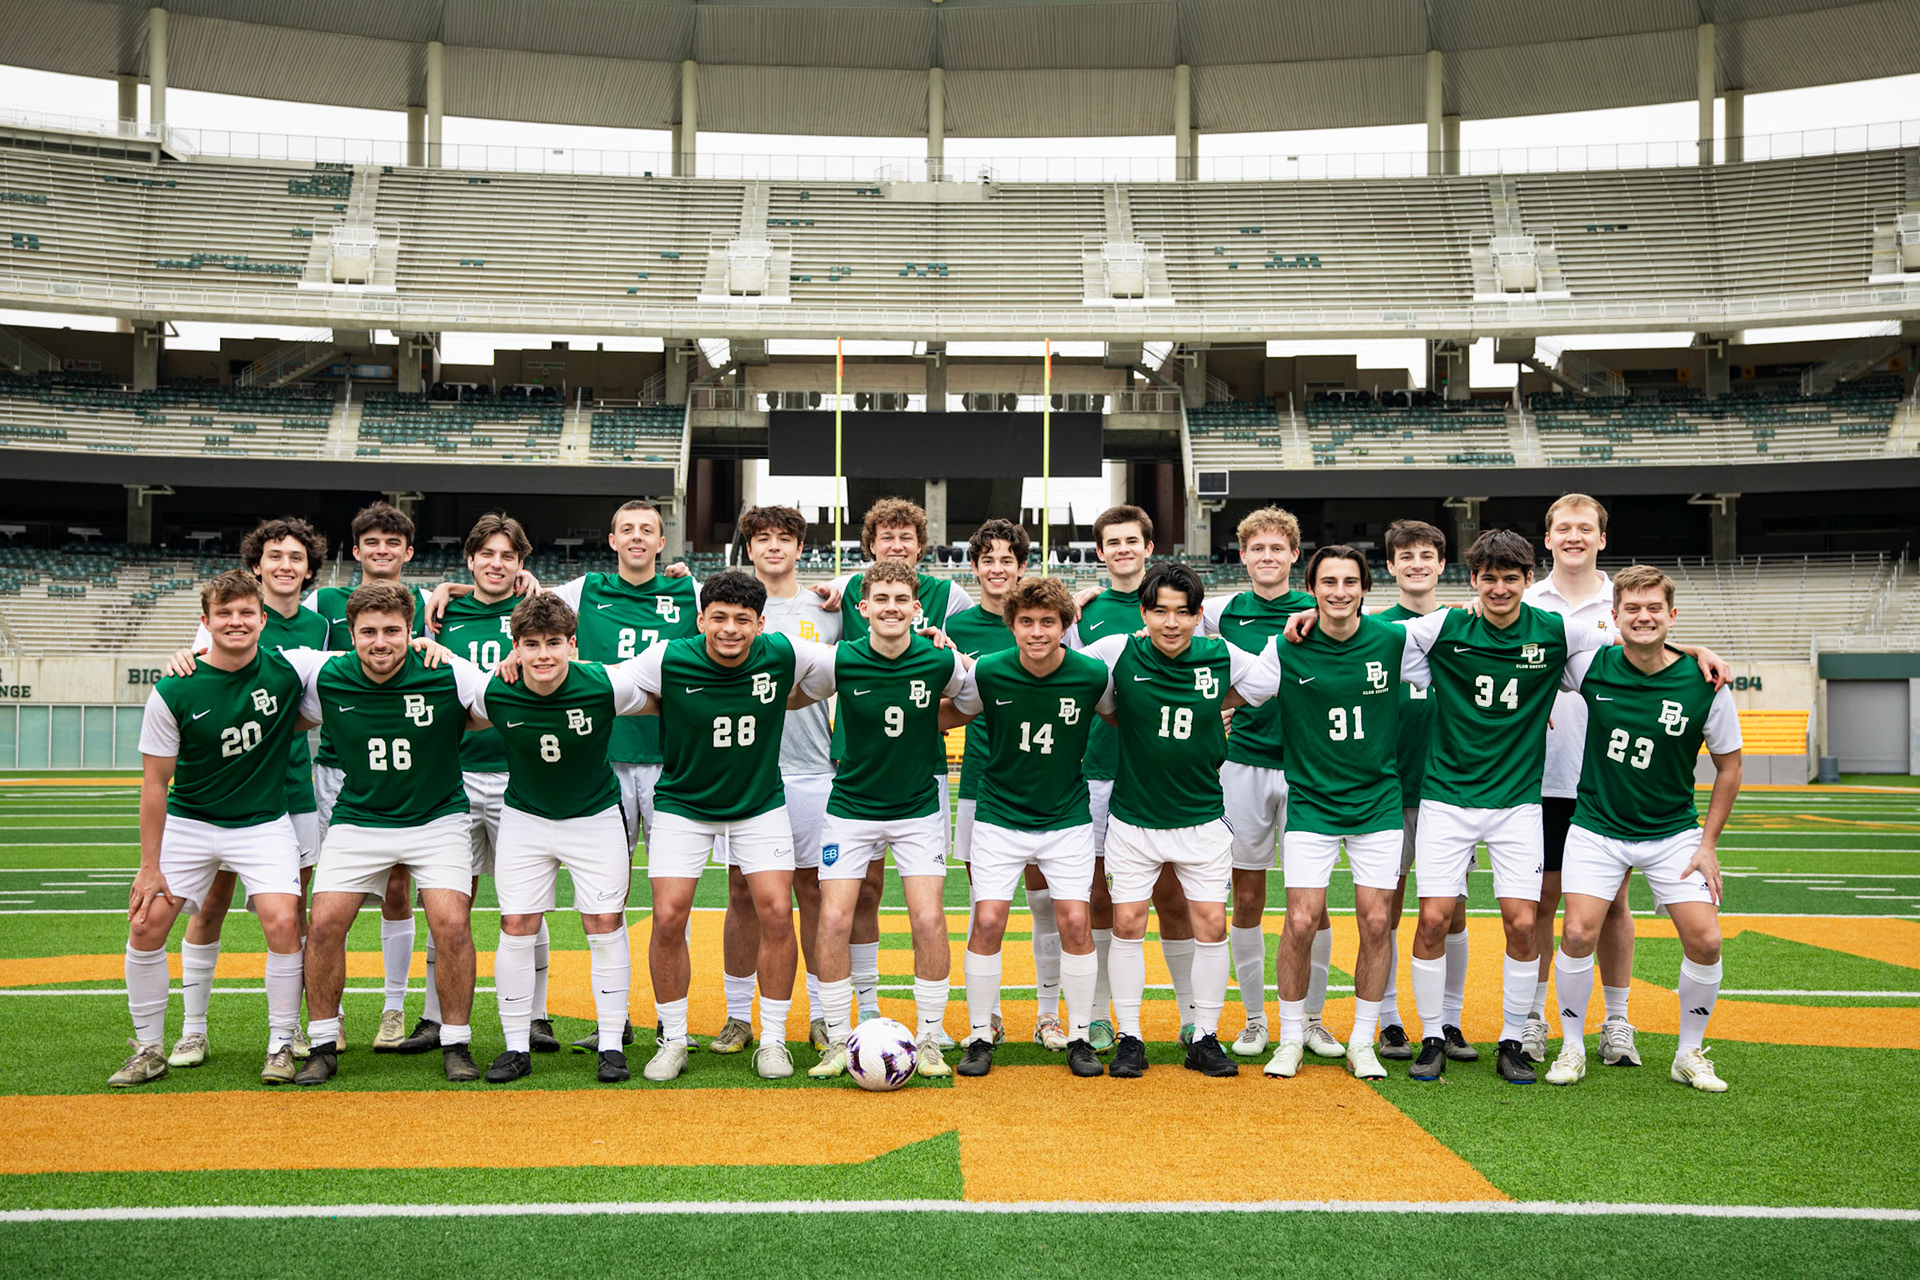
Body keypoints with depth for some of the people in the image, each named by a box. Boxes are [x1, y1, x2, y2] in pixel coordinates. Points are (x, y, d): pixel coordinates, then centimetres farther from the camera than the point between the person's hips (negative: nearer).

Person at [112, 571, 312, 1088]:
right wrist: (149, 866, -6)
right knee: (146, 925, -4)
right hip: (188, 822, 1)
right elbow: (155, 782, -7)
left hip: (263, 823, -1)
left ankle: (282, 1045, 1)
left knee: (283, 923, -17)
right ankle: (149, 1050, 15)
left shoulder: (287, 671, -13)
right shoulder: (173, 692, -14)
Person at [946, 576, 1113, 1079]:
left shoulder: (1093, 675, -12)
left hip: (1068, 818, 0)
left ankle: (1079, 1036, 14)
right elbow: (949, 716, 6)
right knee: (987, 921, -6)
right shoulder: (987, 672, -13)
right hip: (999, 817, 0)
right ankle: (980, 1036, 11)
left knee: (1075, 922, -4)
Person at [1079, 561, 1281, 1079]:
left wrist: (1211, 711, -2)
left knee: (1211, 925, 0)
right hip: (1133, 818, -1)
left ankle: (1205, 1038, 15)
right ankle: (1129, 1037, 14)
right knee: (1127, 924, 1)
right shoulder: (1119, 653, -10)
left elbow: (1272, 680, 7)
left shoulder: (1221, 657, -6)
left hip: (1202, 818, 1)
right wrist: (1125, 721, -1)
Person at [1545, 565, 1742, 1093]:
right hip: (1597, 827, 0)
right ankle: (1572, 1047, 7)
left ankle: (1689, 1053, 15)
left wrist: (1709, 843, -1)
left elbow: (1728, 766, 1)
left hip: (1673, 832, 1)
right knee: (1578, 934, -14)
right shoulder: (1590, 667, -10)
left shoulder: (1704, 684, -10)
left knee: (1704, 940, -8)